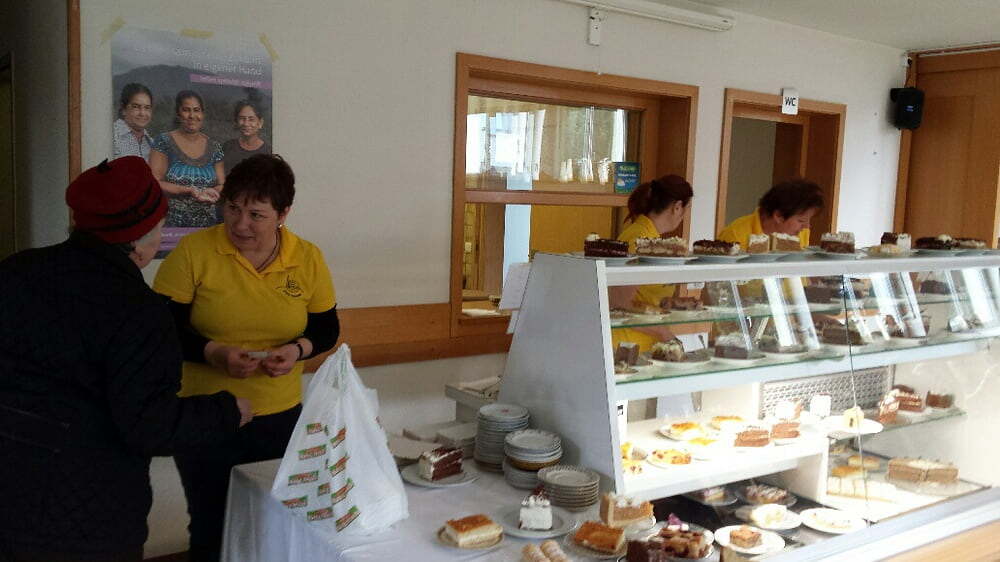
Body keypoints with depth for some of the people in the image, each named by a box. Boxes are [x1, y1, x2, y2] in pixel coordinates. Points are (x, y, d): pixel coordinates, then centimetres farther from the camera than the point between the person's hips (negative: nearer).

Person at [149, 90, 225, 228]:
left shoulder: (214, 148, 9)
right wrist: (190, 191, -19)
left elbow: (222, 186, 8)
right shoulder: (164, 142, -1)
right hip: (171, 223, -3)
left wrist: (209, 194, -14)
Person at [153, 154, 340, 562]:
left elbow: (326, 329, 6)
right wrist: (215, 353, -23)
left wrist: (298, 349, -15)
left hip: (282, 419, 2)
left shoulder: (309, 259, -3)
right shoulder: (194, 251, -10)